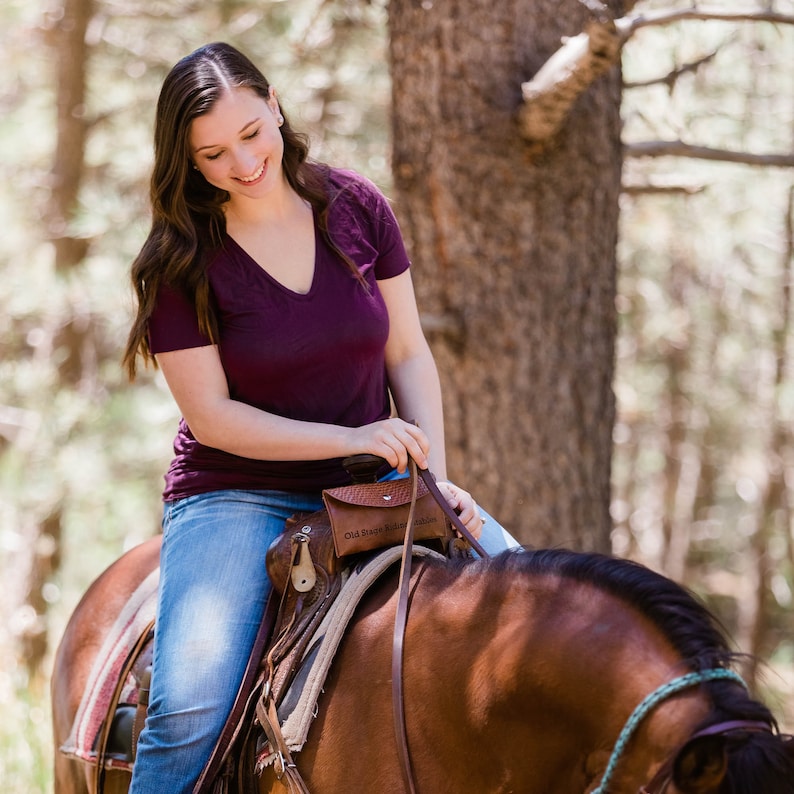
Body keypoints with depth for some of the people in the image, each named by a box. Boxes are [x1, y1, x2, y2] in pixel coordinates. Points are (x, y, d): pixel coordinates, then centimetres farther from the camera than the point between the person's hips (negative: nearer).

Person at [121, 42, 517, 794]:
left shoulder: (356, 207, 0)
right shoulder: (179, 262, -10)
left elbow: (408, 355, 5)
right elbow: (211, 415, -11)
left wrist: (436, 479, -10)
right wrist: (350, 438, -22)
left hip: (369, 483, 4)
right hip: (236, 495, -4)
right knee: (189, 710, -26)